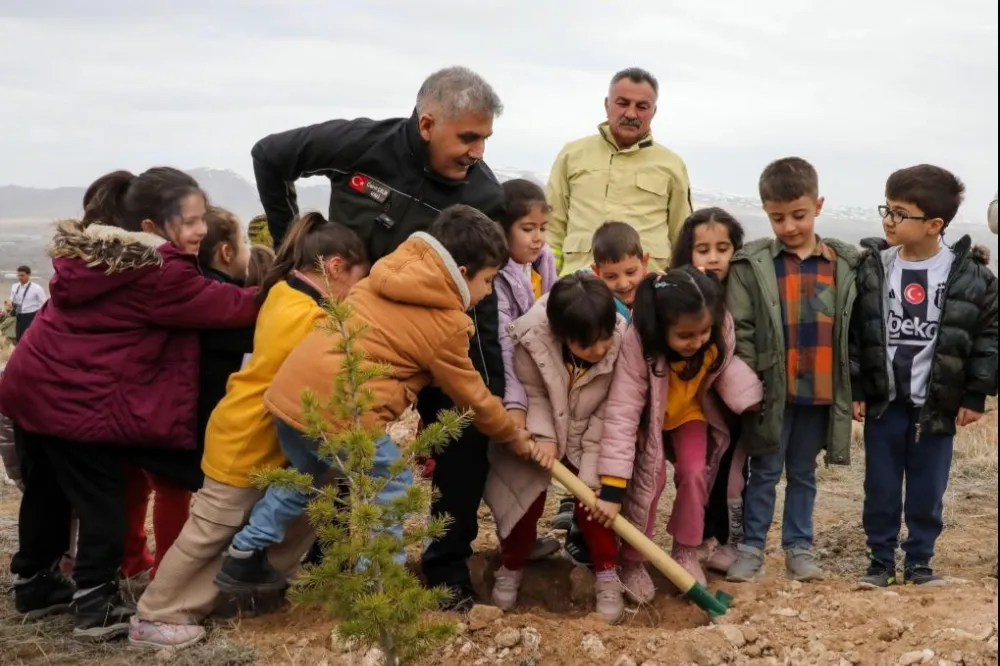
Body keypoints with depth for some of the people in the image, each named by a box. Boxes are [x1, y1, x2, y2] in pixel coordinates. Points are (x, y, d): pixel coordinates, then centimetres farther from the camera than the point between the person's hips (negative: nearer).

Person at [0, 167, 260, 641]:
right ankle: (96, 609, 9)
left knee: (47, 490, 21)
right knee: (102, 502, 3)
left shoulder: (93, 247, 11)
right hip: (81, 401, -9)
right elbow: (228, 307, -15)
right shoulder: (158, 273, -17)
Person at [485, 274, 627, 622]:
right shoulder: (532, 338, -35)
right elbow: (532, 394, -17)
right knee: (522, 496, -4)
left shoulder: (621, 343, -30)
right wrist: (544, 436, -30)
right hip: (536, 431, -1)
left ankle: (607, 575, 8)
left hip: (587, 437, 1)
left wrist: (591, 469, -21)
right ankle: (511, 567, 19)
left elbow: (607, 412, -21)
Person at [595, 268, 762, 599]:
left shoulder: (721, 330, -32)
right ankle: (632, 561, 3)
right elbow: (622, 413, -42)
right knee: (649, 477, -16)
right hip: (648, 415, -3)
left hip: (689, 411, 3)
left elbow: (724, 367, -9)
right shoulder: (638, 342, -42)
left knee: (696, 471, -12)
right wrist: (612, 488, -44)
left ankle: (686, 552, 9)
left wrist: (751, 403, -27)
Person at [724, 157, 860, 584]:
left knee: (803, 473, 15)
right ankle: (752, 546, 18)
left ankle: (799, 546, 25)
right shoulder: (751, 264, -5)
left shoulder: (844, 265, 4)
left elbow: (850, 330, 7)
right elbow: (740, 330, -6)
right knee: (765, 472, 7)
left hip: (821, 390, 2)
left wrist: (853, 386, 5)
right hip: (772, 389, -2)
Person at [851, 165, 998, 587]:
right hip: (884, 401, 1)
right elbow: (854, 331, 0)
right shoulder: (871, 268, -3)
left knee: (927, 491, 9)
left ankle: (919, 561, 25)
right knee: (881, 489, 9)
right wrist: (854, 389, -3)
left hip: (938, 405, -1)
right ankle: (881, 560, 23)